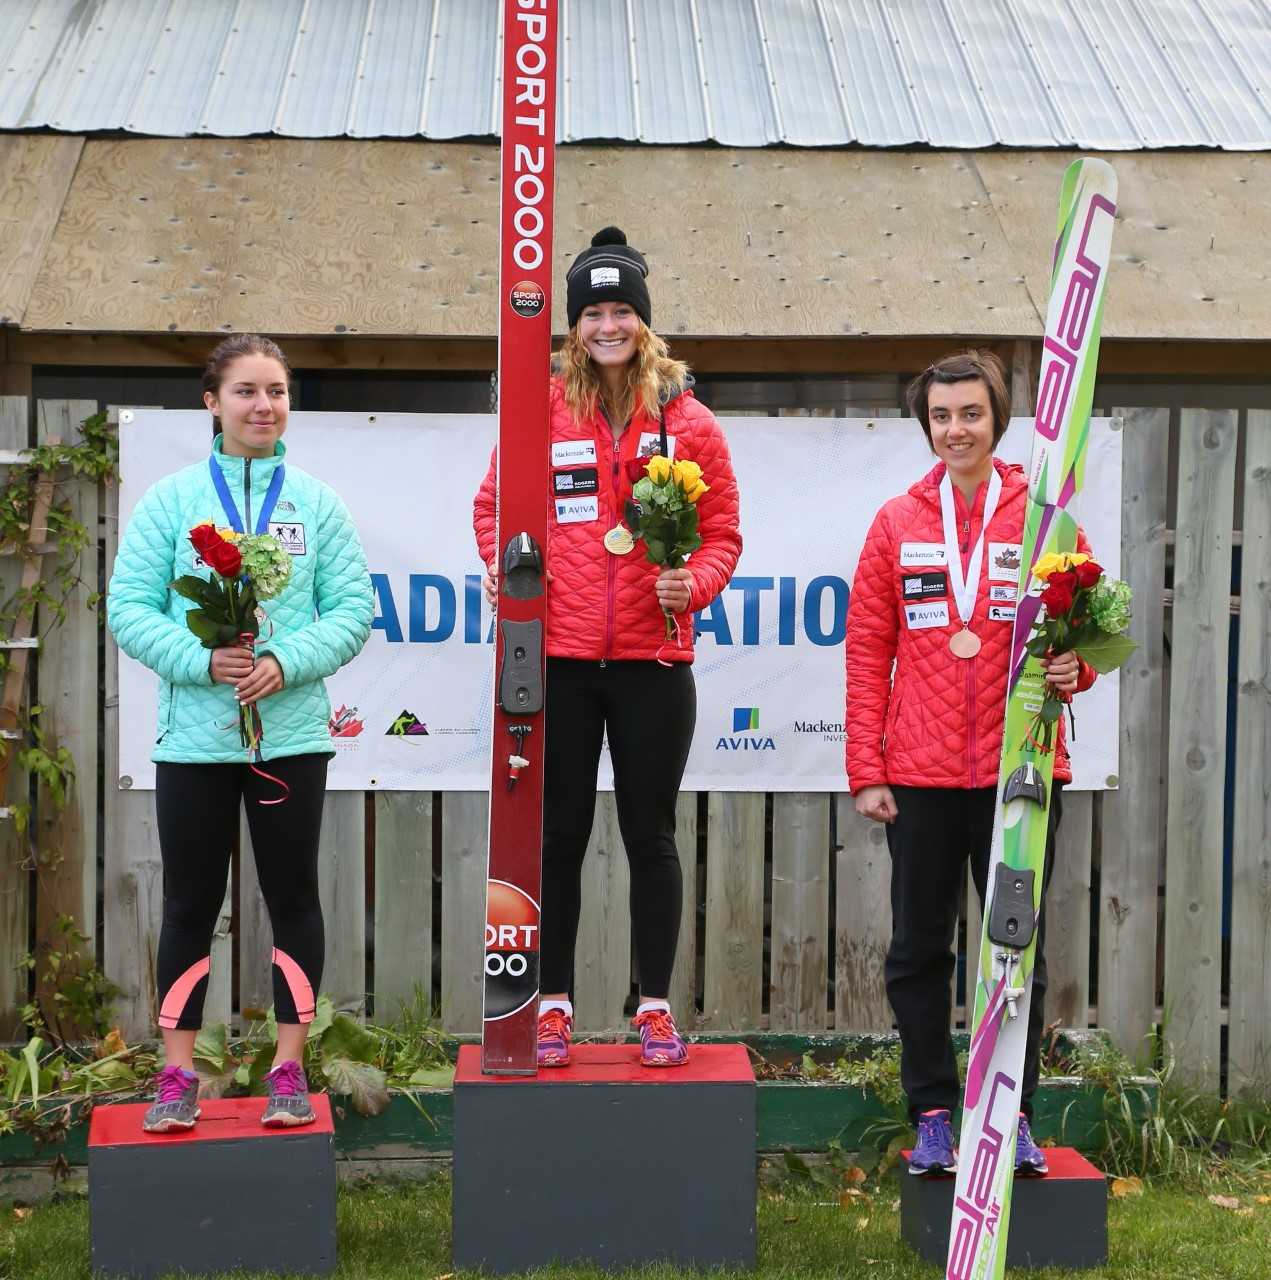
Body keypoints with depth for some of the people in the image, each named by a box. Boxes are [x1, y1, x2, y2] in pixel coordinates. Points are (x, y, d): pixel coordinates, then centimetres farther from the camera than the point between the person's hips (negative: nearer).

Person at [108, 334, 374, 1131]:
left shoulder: (318, 503, 4)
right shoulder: (170, 499, 1)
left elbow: (352, 610, 0)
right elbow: (130, 607, -3)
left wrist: (288, 663, -16)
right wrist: (203, 661, -18)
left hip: (291, 733, 1)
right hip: (193, 736, -1)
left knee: (294, 899, 6)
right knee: (191, 906, 6)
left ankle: (290, 1069, 17)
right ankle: (178, 1075, 15)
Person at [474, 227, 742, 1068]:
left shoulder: (687, 420, 3)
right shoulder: (542, 412, 2)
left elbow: (722, 530, 5)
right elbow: (496, 503, 12)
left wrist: (695, 584, -14)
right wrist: (502, 567, -6)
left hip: (653, 659, 0)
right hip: (558, 658, 0)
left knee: (650, 834, 8)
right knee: (561, 834, 8)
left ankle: (657, 1009, 18)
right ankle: (554, 1005, 19)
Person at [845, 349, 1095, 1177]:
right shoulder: (897, 524, 6)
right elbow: (868, 652, 5)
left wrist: (1075, 667, -15)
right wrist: (866, 769, -1)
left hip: (1019, 768, -1)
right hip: (921, 774, 1)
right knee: (920, 948, 7)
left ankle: (1015, 1116, 18)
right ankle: (933, 1114, 18)